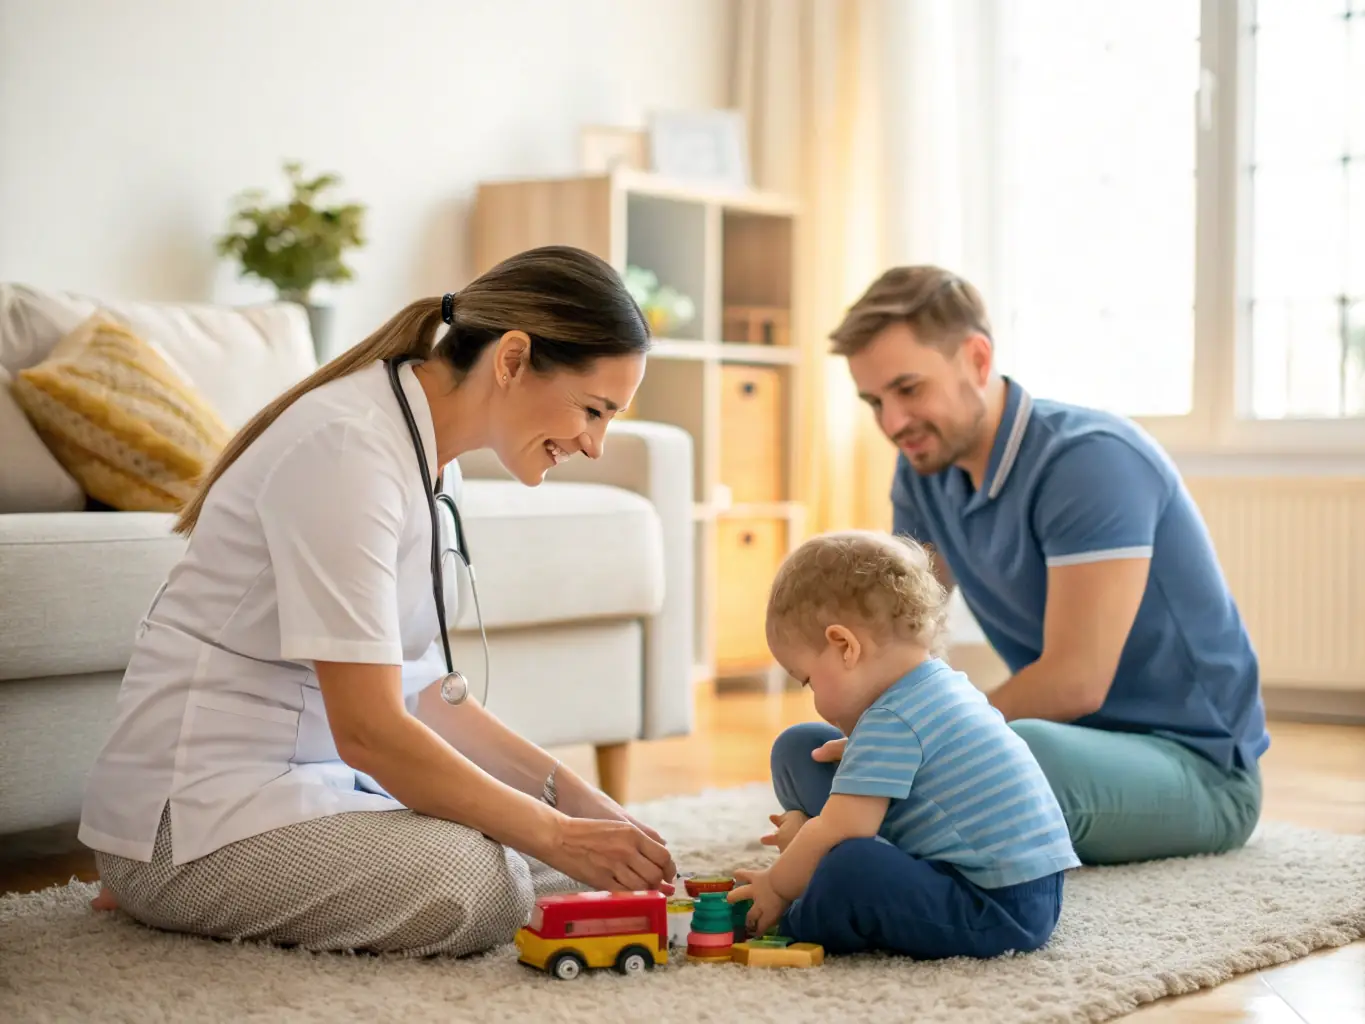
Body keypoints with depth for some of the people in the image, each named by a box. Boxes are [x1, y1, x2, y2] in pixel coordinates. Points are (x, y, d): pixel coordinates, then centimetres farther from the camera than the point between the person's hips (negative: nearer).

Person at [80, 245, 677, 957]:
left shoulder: (431, 461, 9)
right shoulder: (347, 447, -22)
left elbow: (418, 692, 11)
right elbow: (369, 730, -25)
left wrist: (569, 793, 1)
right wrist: (552, 834, -19)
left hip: (312, 775, 10)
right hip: (200, 811, -10)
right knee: (476, 885, -27)